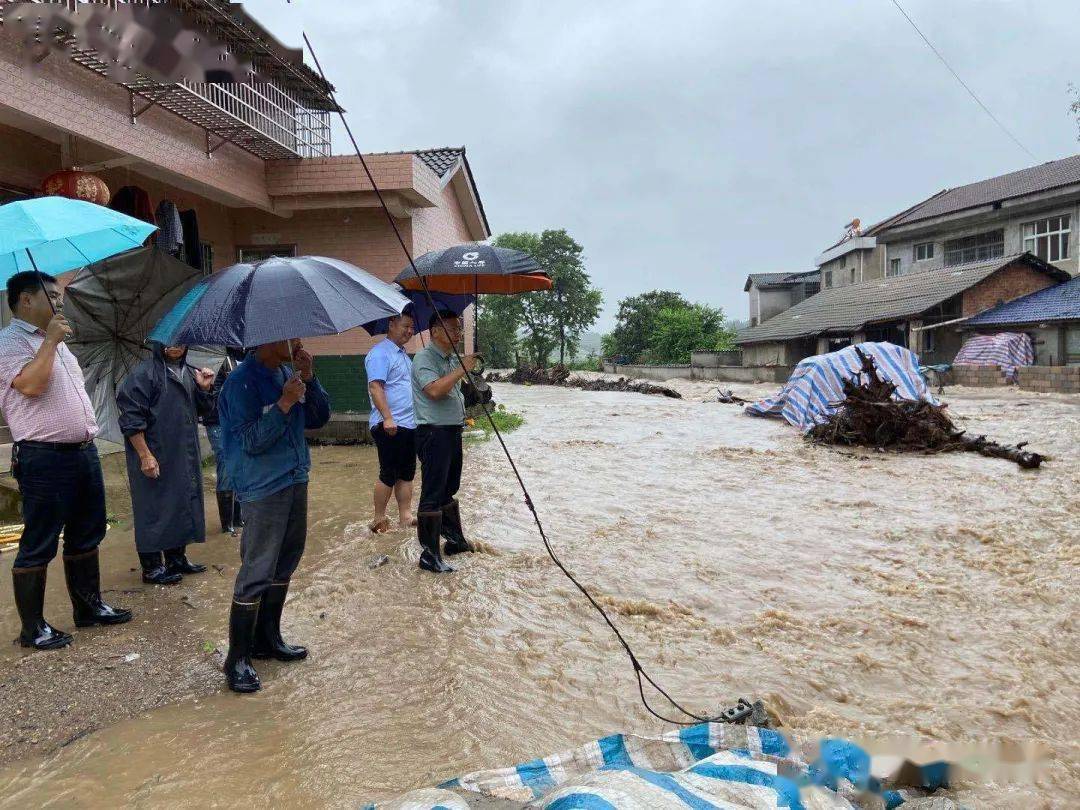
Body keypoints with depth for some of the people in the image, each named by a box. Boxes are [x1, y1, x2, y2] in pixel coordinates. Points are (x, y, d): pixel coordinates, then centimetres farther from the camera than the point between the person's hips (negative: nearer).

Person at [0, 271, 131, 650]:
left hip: (84, 452, 9)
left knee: (86, 536, 18)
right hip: (45, 459, -9)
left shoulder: (54, 342, 18)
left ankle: (89, 605, 31)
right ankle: (32, 628, 12)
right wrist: (50, 340, -18)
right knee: (38, 546, 1)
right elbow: (31, 384, -25)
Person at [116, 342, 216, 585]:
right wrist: (145, 455, -20)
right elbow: (131, 419, -16)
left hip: (185, 457, 8)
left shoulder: (187, 372, 12)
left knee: (182, 506, 15)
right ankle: (151, 568, 10)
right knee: (154, 510, 0)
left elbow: (203, 410, 18)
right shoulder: (143, 373, -12)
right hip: (155, 458, -8)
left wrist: (204, 389, -2)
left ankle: (176, 558, 29)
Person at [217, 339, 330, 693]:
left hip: (295, 481, 8)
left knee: (283, 568, 17)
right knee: (256, 573, -4)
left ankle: (267, 639, 31)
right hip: (263, 489, -8)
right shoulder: (242, 382, -15)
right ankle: (238, 658, 7)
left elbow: (319, 418, 7)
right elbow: (252, 441, -18)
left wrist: (308, 377, -5)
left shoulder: (286, 375, 8)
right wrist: (285, 403, -23)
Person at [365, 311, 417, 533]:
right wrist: (387, 418, -27)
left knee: (406, 473, 11)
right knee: (388, 474, -3)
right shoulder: (380, 353, -11)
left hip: (409, 424, 9)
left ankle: (405, 516, 17)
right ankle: (379, 519, 7)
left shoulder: (402, 354, 19)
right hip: (390, 426, -9)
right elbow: (375, 386, -20)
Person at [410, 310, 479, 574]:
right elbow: (434, 390, -27)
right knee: (432, 496, -6)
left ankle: (454, 539, 33)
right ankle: (429, 555, -1)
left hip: (453, 430, 9)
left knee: (448, 489, 20)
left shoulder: (451, 358, 16)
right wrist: (462, 369, -21)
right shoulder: (425, 357, -12)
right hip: (434, 432, -9)